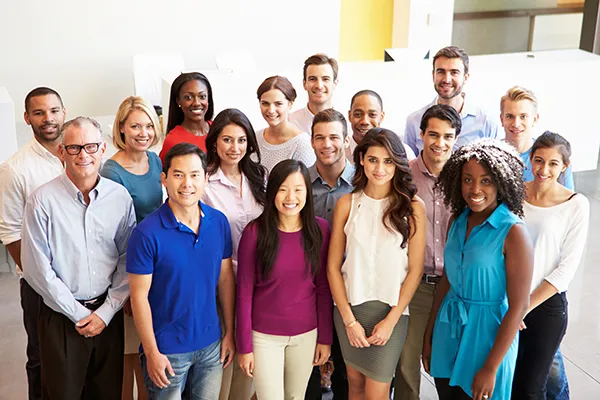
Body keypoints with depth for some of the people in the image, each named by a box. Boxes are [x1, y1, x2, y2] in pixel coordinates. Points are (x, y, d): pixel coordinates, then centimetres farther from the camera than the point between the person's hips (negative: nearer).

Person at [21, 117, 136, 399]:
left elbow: (127, 260, 2)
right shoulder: (42, 201, -11)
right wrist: (79, 314, -8)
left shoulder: (120, 197, -2)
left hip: (108, 313, 3)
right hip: (61, 319, -2)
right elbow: (37, 269, -10)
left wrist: (106, 312, -5)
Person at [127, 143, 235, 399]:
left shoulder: (219, 222, -3)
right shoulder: (147, 233, -17)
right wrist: (152, 352, -12)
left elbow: (225, 279, 4)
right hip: (167, 349, -4)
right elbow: (139, 296, -13)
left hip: (211, 344, 4)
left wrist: (230, 332, 5)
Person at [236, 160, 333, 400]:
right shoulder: (255, 232, -14)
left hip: (306, 334, 3)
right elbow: (244, 292, -9)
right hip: (265, 335, -2)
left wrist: (325, 337, 2)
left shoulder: (320, 230, -6)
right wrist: (244, 346, -7)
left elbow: (323, 288, 1)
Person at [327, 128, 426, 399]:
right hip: (350, 306, 2)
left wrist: (391, 320, -8)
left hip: (391, 310, -2)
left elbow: (415, 270, -4)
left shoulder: (413, 207, -6)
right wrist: (349, 320, -4)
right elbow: (333, 266, -1)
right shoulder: (347, 204, -3)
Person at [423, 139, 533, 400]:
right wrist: (429, 335, 11)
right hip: (448, 330, 6)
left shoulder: (513, 232, -17)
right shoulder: (458, 221, 1)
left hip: (487, 332, -5)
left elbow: (518, 307, -16)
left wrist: (491, 368, -16)